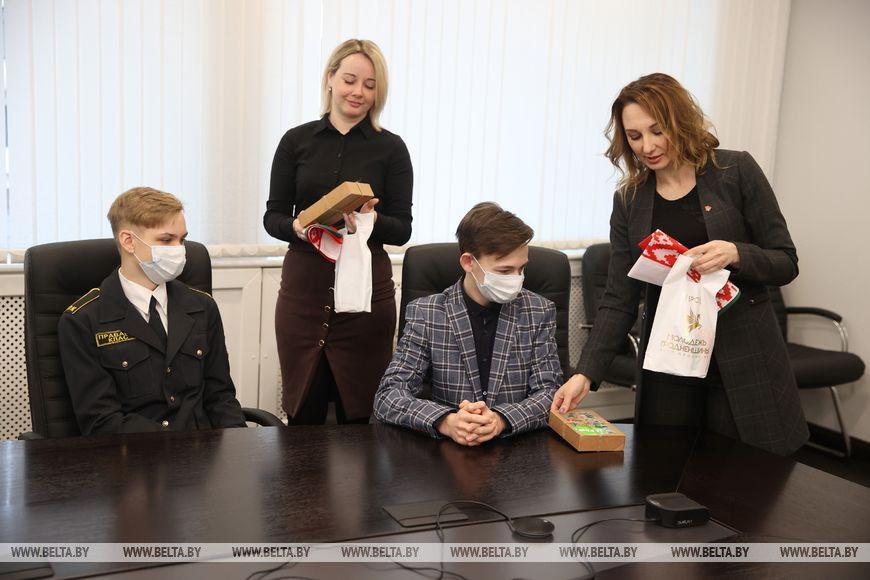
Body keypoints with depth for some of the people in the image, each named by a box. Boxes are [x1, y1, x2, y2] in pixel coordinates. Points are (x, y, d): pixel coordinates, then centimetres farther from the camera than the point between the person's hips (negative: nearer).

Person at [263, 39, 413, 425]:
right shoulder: (296, 141, 6)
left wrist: (371, 220, -20)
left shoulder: (390, 148, 3)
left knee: (359, 415, 4)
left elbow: (402, 229, 1)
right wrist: (297, 227, -16)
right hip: (303, 285, 1)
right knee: (302, 415, 6)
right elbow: (272, 216, 6)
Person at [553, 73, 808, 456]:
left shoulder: (737, 171, -4)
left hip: (744, 363, -2)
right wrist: (585, 374, -9)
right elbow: (619, 302, 2)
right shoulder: (629, 201, 4)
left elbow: (786, 264, -1)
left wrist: (735, 254, -22)